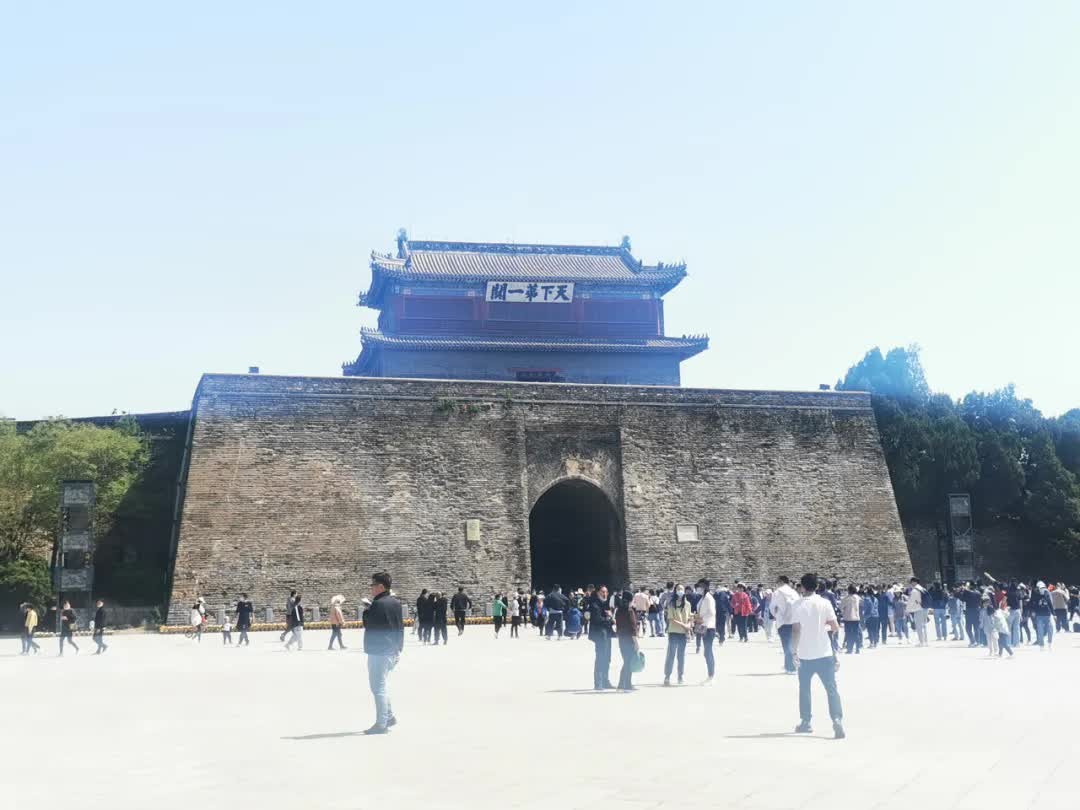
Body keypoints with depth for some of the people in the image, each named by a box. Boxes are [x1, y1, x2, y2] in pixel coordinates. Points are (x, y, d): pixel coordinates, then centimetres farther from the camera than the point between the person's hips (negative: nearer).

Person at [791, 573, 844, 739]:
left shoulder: (798, 605, -4)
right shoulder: (825, 603, -3)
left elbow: (795, 630, -8)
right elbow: (836, 628, -5)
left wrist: (795, 651, -1)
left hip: (805, 655, 0)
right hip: (825, 654, 0)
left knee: (804, 689, 17)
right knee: (831, 689, 2)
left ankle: (805, 722, 22)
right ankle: (837, 721, -15)